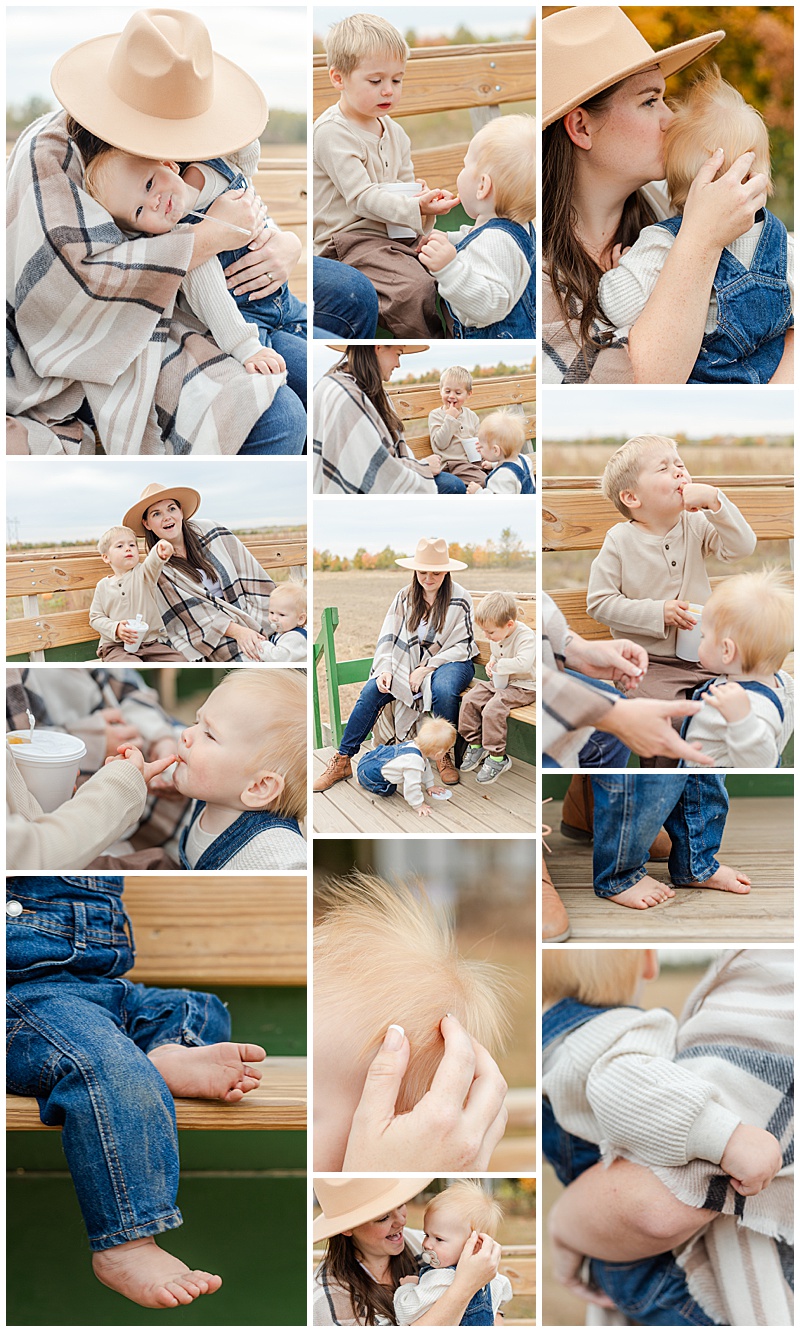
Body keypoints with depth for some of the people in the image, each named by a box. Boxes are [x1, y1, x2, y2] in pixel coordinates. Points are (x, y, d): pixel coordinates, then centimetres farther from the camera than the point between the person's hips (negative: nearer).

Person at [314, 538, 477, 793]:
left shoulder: (460, 599, -8)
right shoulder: (405, 596, 3)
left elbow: (461, 646, -9)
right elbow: (389, 637, 1)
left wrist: (426, 669, -18)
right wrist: (385, 669, -17)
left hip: (448, 661, -3)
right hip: (408, 662, 3)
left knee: (443, 690, -39)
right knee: (372, 691, -21)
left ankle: (443, 756, -14)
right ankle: (342, 761, -16)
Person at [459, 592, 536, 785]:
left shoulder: (526, 637, -22)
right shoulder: (497, 637, 4)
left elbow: (524, 663, -38)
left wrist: (500, 665, -25)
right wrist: (491, 664, 2)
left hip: (523, 687, -9)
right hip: (501, 682, 9)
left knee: (492, 709, -27)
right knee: (470, 699, -4)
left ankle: (497, 757, -16)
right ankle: (475, 745, 8)